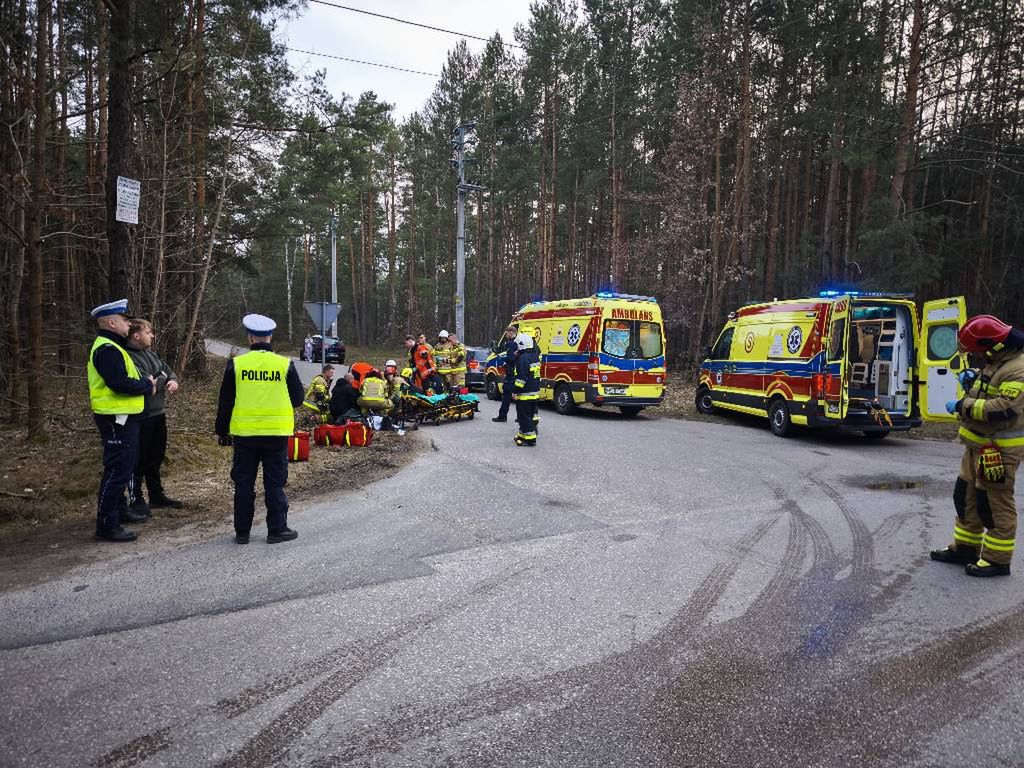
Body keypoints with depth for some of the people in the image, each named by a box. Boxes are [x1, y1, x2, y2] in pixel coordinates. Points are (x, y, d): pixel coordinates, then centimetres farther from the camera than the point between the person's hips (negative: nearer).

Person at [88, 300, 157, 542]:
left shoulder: (113, 346, 17)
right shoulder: (107, 350, -18)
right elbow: (120, 384, -27)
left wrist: (144, 383, 2)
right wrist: (147, 385, -12)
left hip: (123, 418, 11)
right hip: (116, 419, -11)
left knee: (124, 468, 22)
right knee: (117, 471, -7)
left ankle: (120, 510, 36)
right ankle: (107, 525, -2)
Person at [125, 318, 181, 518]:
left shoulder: (150, 353, 11)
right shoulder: (129, 357, -18)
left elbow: (168, 370, 16)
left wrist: (173, 380, -8)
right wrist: (162, 379, -8)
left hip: (158, 413, 9)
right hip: (140, 416, -9)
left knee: (156, 458, 19)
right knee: (139, 460, 1)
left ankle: (157, 496, 32)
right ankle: (136, 500, 13)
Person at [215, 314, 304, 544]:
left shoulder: (236, 364, -3)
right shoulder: (285, 364, -5)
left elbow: (225, 402, 2)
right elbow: (298, 399, 2)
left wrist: (222, 430, 14)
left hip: (244, 433, 1)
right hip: (277, 433, 0)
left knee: (243, 483, 10)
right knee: (275, 483, 8)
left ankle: (242, 532, 16)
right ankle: (277, 529, 12)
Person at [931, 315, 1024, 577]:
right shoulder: (995, 361, 10)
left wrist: (962, 405, -21)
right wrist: (973, 380, 7)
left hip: (999, 449, -10)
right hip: (978, 445, 10)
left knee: (995, 504, 0)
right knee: (966, 497, 15)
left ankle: (997, 560, 11)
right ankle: (964, 548, 27)